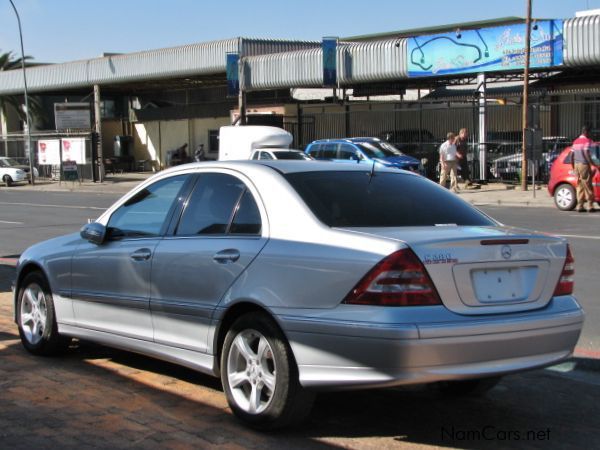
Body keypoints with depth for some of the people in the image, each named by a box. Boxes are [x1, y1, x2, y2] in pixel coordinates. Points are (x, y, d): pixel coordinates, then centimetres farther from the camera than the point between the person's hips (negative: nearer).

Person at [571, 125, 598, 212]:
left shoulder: (575, 141, 15)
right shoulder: (587, 141, -8)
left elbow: (571, 156, 15)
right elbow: (586, 154, -18)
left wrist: (573, 167, 21)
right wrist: (594, 165, -16)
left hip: (576, 165, 7)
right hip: (584, 165, -7)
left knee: (580, 186, 8)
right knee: (587, 186, -4)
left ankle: (580, 206, 4)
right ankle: (590, 206, -4)